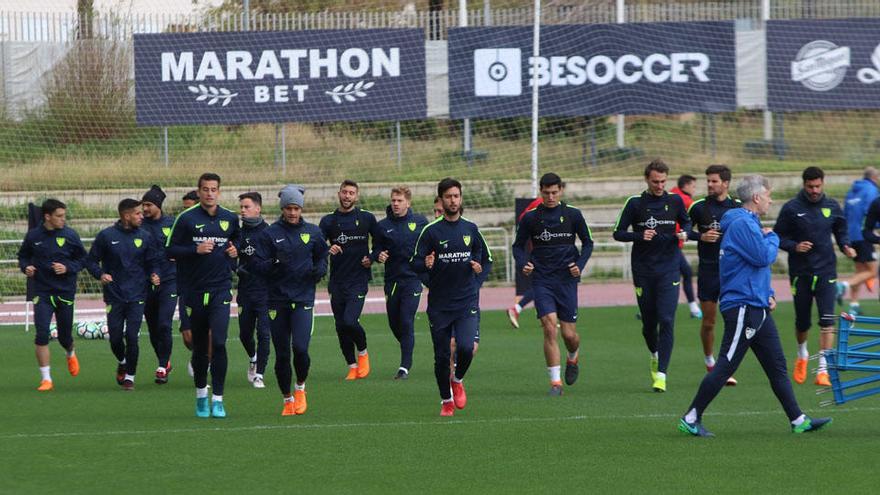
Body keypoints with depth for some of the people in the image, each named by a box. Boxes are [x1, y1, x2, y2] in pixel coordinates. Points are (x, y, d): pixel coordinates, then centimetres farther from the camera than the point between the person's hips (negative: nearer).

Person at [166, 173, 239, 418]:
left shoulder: (230, 219, 7)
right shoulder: (186, 218, -2)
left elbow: (237, 240, 26)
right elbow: (170, 250, -3)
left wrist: (236, 251, 4)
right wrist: (196, 250, -16)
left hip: (221, 290, 1)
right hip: (193, 290, -1)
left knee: (218, 342, -14)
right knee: (199, 347, 9)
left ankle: (218, 400, -10)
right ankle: (201, 395, 28)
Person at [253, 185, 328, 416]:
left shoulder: (312, 232, 7)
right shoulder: (270, 234, 1)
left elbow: (322, 256, 19)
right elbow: (258, 264, -2)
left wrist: (319, 270, -3)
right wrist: (274, 264, -22)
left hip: (304, 299, 0)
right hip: (278, 299, 0)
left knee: (300, 347, -17)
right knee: (281, 354, 4)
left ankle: (300, 387, 10)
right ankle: (288, 399, 20)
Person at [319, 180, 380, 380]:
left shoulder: (367, 218, 4)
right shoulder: (328, 221, 6)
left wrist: (371, 259, -1)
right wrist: (328, 250, -21)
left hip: (358, 279, -3)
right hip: (337, 281, 3)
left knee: (350, 321, -18)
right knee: (341, 326, 4)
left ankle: (363, 352, 10)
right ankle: (352, 367, 16)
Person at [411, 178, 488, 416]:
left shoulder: (471, 229, 7)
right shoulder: (431, 231, -3)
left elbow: (479, 253, 25)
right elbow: (414, 263, -4)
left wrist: (477, 267, 4)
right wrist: (425, 264, -26)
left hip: (466, 302, 1)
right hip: (439, 304, -1)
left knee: (466, 348, -18)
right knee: (442, 356, 2)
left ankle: (458, 381, 13)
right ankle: (446, 401, 22)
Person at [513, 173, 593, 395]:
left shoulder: (573, 214, 2)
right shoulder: (530, 217, 2)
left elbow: (587, 243, 11)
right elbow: (518, 246, 10)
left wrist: (580, 265, -5)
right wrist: (523, 264, -10)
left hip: (567, 279, 1)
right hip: (541, 279, 0)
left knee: (569, 334, 2)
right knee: (549, 327, -16)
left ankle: (573, 359, 39)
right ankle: (555, 382, -11)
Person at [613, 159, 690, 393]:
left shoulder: (674, 201, 4)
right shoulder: (635, 203, -1)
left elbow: (686, 223, 20)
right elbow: (618, 233, 2)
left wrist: (684, 233, -3)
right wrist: (640, 236, -16)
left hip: (669, 270, 0)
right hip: (643, 270, 0)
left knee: (666, 320, -13)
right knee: (648, 322, 8)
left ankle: (661, 373, -12)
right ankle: (655, 355, 39)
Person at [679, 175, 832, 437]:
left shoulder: (750, 223, 18)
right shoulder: (742, 224, -15)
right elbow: (763, 257, -21)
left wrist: (768, 294, 13)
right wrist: (772, 238, -1)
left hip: (757, 307, 11)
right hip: (743, 308, -11)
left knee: (777, 366, 11)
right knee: (726, 366, -9)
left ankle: (798, 420, 14)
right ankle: (691, 419, -4)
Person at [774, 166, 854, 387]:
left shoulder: (832, 207, 4)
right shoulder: (791, 208, -4)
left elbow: (841, 230, 17)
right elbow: (778, 236, 1)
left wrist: (846, 246, -2)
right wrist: (794, 246, -17)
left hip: (826, 271, 0)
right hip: (800, 272, 0)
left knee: (827, 321, -13)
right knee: (802, 322, 10)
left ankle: (823, 369, -13)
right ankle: (802, 355, 41)